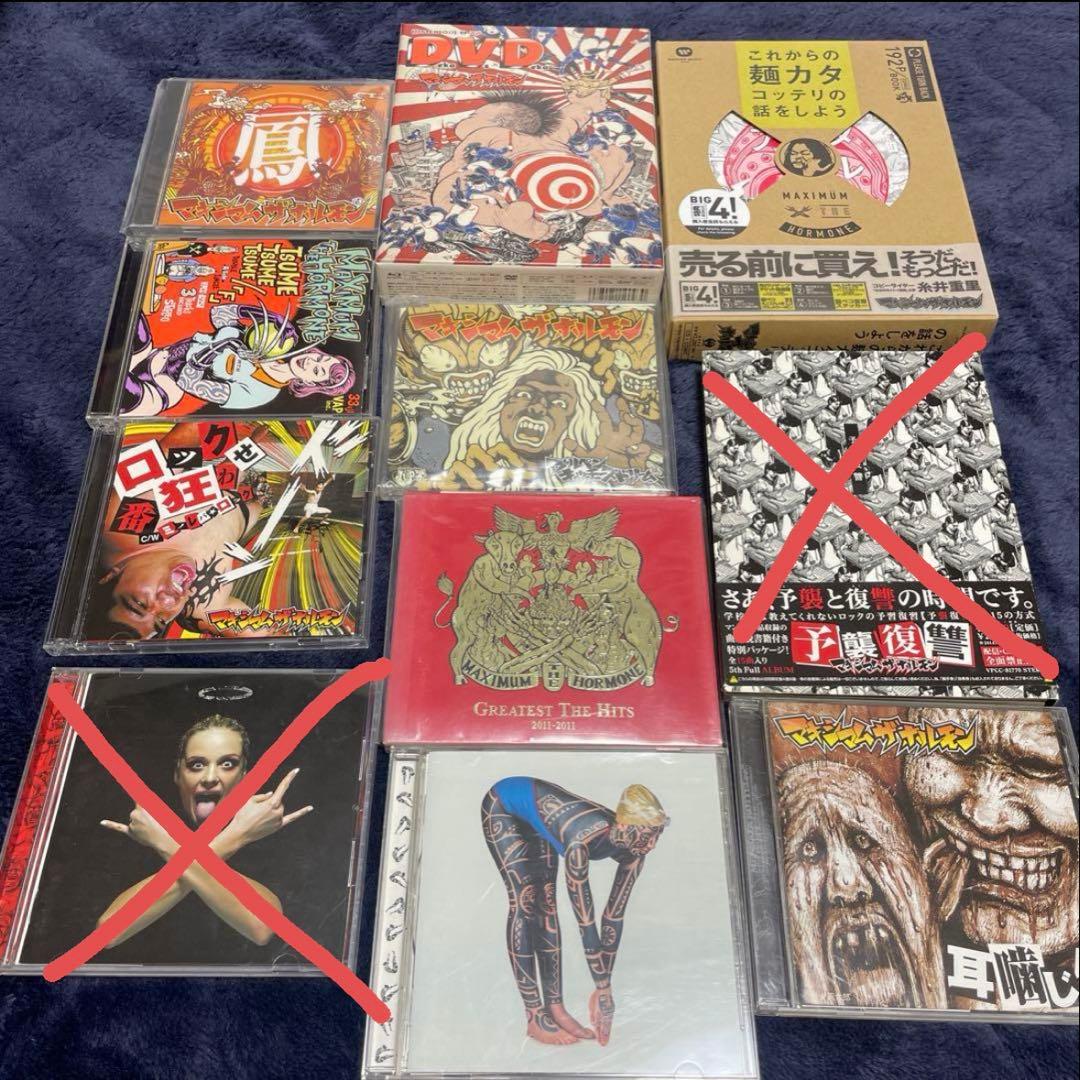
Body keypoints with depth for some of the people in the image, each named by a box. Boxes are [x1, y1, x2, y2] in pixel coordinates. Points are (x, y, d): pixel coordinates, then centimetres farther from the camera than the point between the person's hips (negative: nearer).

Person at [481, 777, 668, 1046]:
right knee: (524, 903, -11)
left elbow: (614, 916, -11)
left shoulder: (633, 850, -20)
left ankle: (555, 1008, 9)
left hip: (537, 812, 6)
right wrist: (603, 989, -27)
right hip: (503, 806, -6)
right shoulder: (582, 841, -41)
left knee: (546, 905, 3)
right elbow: (585, 920, -35)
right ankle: (534, 1018, -4)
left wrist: (604, 984, -8)